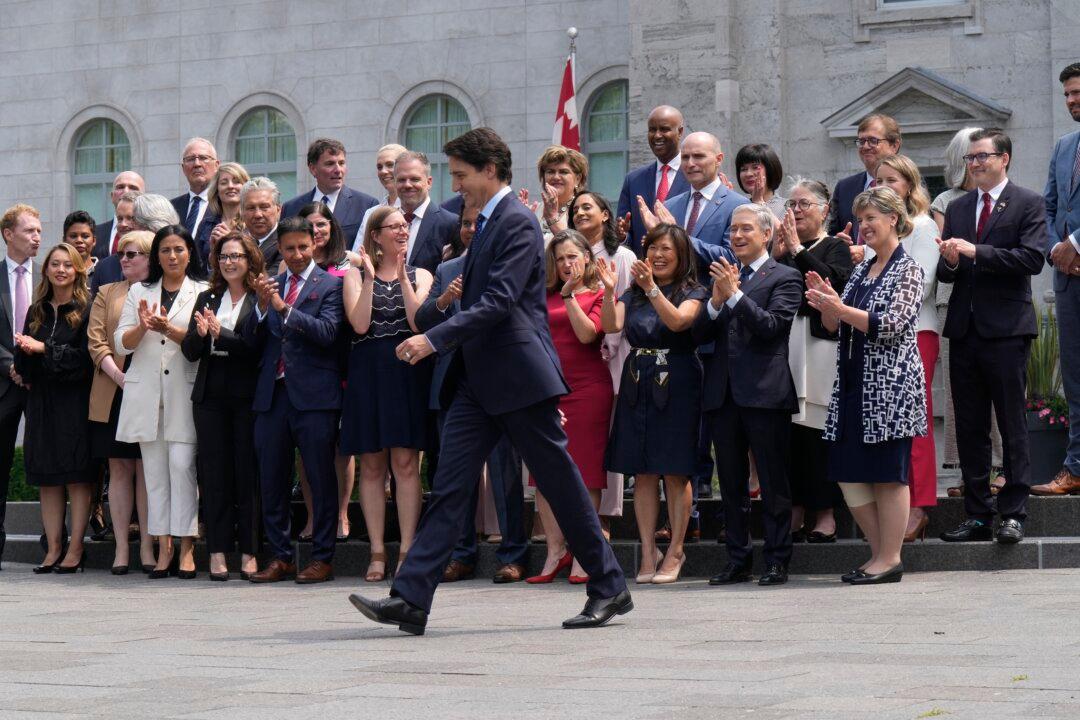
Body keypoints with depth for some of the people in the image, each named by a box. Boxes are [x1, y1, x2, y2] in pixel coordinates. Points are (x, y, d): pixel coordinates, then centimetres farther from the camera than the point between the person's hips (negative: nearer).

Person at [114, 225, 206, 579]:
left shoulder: (202, 292, 6)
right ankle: (163, 546, 6)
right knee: (154, 469, 3)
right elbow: (121, 344, 9)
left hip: (185, 392, -3)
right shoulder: (139, 292, 16)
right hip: (146, 391, 3)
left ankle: (186, 546, -7)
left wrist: (170, 329, -20)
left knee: (182, 466, -10)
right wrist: (143, 327, -11)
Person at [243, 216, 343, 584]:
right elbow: (250, 340, 9)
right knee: (271, 481, 7)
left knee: (321, 480, -1)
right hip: (272, 394, 5)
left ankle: (322, 558, 5)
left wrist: (284, 308, -17)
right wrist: (261, 306, -8)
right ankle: (280, 557, 15)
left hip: (313, 395, -5)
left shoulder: (330, 285, 1)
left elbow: (327, 332, -13)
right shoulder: (269, 286, 15)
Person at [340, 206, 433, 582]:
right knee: (372, 465, 2)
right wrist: (370, 277, -9)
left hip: (407, 371, 0)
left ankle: (406, 550, -3)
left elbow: (418, 322, -7)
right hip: (368, 372, 0)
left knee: (405, 463, -5)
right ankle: (377, 552, 5)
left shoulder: (420, 276, 10)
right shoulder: (356, 275, 8)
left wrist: (402, 274, -10)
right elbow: (359, 324, -7)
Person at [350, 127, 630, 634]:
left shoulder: (517, 222, -12)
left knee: (559, 482, 1)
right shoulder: (487, 223, 18)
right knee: (450, 485, 0)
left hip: (518, 376, -9)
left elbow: (499, 301, -22)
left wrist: (435, 339, -24)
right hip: (479, 379, 9)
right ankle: (410, 599, -5)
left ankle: (610, 589, 14)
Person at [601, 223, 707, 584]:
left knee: (675, 473, -2)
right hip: (637, 387, 4)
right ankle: (648, 553, 6)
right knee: (643, 473, 3)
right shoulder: (633, 294, 12)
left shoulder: (693, 293, 0)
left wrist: (652, 288, -31)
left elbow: (677, 321, -20)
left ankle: (675, 552, 4)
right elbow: (612, 326, -5)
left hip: (676, 388, -4)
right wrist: (609, 292, -20)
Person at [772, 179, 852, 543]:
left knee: (818, 430, -5)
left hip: (820, 342, -5)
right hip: (784, 345, 5)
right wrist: (776, 255, -4)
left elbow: (833, 281, -15)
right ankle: (796, 513, 9)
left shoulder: (835, 247, 4)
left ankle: (825, 515, 0)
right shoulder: (784, 248, 16)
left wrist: (797, 249, -11)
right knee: (790, 431, 3)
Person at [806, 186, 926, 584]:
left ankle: (890, 559, 3)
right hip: (854, 383, 8)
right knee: (849, 472, 6)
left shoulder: (907, 268, -6)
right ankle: (881, 553, 16)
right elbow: (836, 325, 15)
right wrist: (825, 303, -5)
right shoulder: (863, 269, 17)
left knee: (887, 472, -4)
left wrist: (839, 309, -21)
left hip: (891, 383, -8)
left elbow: (890, 325, -16)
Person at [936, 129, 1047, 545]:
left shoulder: (1028, 204, -1)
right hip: (964, 329, 6)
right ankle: (977, 516, 13)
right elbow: (944, 273, 14)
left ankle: (1013, 514, 2)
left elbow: (1032, 258, -15)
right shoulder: (957, 208, 15)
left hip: (1006, 327, -6)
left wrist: (974, 252, -18)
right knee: (969, 428, 8)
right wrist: (950, 263, -9)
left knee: (1012, 425, -2)